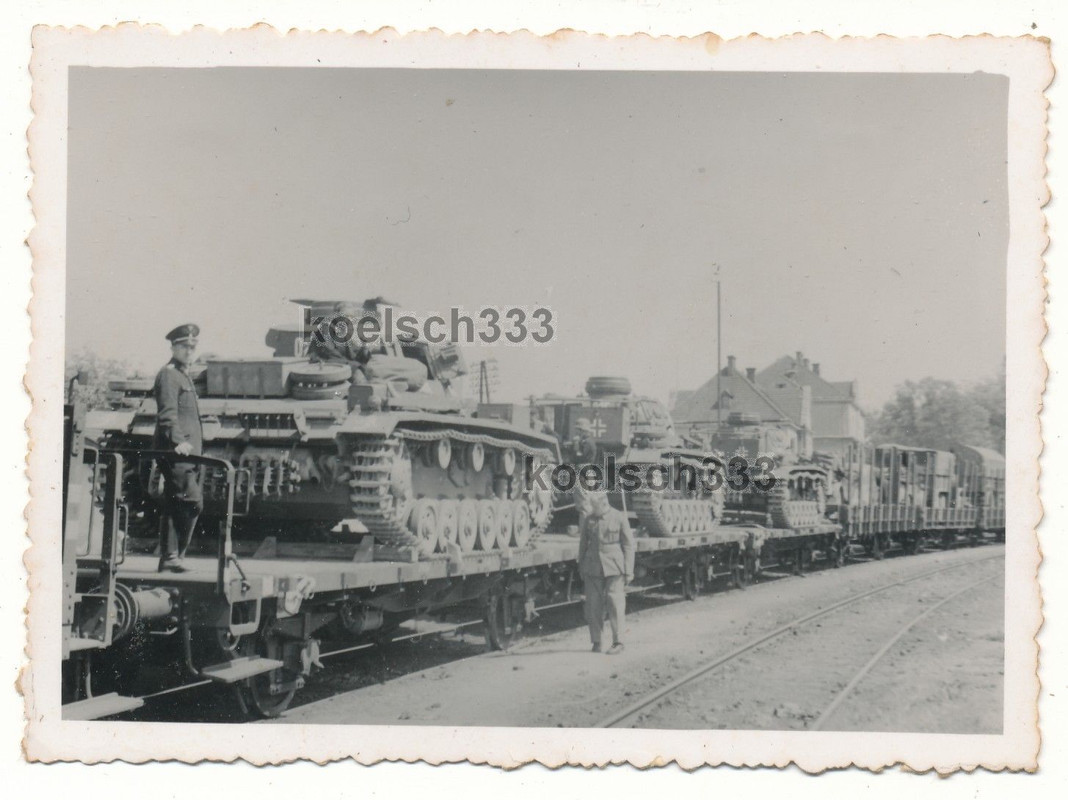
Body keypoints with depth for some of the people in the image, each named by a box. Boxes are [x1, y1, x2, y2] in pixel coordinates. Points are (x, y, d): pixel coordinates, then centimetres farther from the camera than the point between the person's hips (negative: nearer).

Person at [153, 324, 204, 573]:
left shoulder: (184, 376, 24)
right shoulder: (168, 374, -7)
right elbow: (167, 412, -19)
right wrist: (178, 441, -30)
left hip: (187, 452, 10)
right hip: (175, 451, -10)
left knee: (174, 505, 10)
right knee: (192, 501, -14)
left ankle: (168, 558, 12)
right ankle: (173, 555, -10)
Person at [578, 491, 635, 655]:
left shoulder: (619, 518, -2)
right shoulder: (588, 520, 7)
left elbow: (629, 545, 0)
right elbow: (583, 544, 14)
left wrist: (628, 571, -3)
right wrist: (581, 570, 13)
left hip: (613, 567, -3)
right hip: (593, 568, 3)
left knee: (615, 604, -4)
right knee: (593, 606, 1)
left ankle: (618, 642, 2)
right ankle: (596, 641, 11)